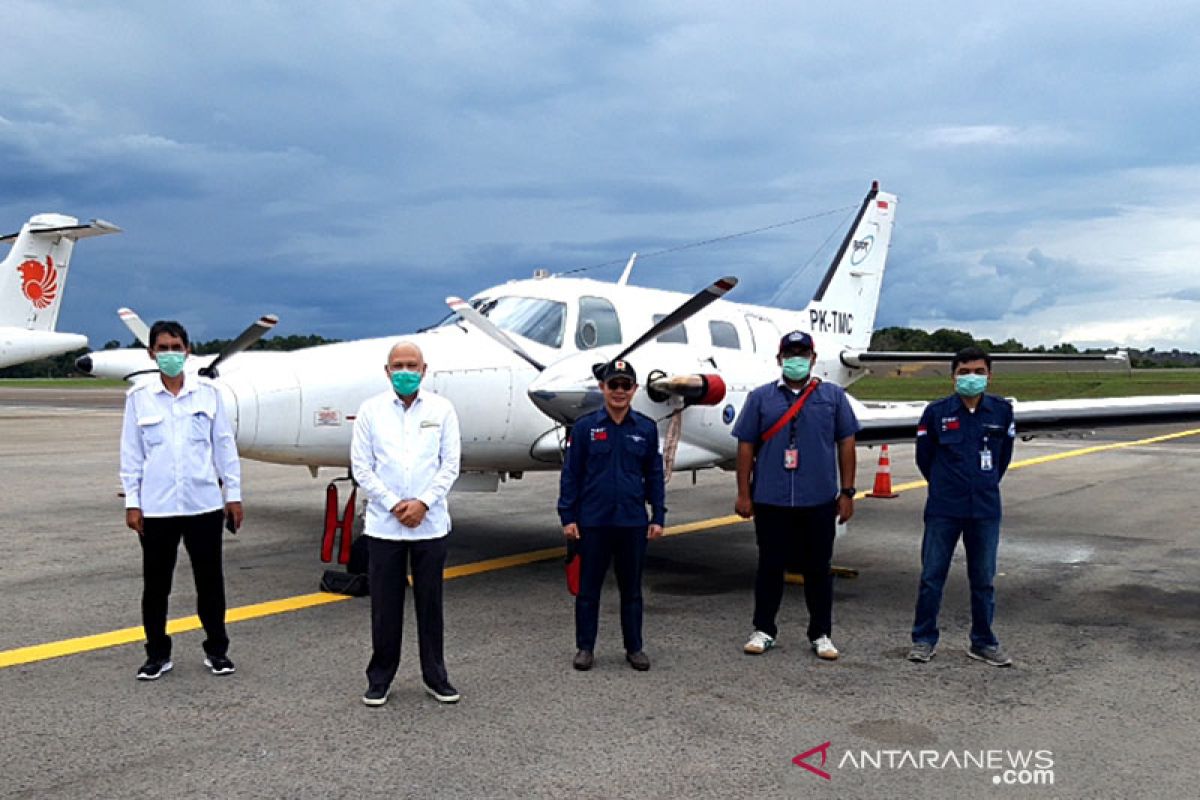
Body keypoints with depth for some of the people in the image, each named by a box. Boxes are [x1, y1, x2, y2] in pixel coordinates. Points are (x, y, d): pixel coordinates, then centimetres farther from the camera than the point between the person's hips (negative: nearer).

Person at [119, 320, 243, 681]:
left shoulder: (208, 392, 1)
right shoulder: (138, 397, 1)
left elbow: (224, 445, 4)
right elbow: (131, 453, 4)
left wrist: (234, 494, 4)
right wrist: (131, 502, 1)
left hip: (204, 503, 0)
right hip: (156, 507, 0)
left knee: (210, 580, 9)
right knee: (155, 583, 9)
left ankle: (216, 650, 23)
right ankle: (158, 654, 24)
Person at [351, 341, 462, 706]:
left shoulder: (441, 409, 4)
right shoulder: (371, 410, 3)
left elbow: (450, 465, 1)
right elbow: (361, 467, 0)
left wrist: (422, 503, -10)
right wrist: (393, 504, -9)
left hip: (430, 523, 0)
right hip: (383, 525, 0)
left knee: (430, 604, 8)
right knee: (385, 605, 6)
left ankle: (435, 677, 20)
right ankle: (380, 678, 20)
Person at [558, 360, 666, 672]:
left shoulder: (646, 429, 3)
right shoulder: (585, 427, -2)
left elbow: (654, 476, 8)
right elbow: (571, 474, 1)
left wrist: (658, 517, 4)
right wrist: (568, 516, -3)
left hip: (633, 522, 1)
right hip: (593, 521, -1)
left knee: (631, 588, 12)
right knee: (588, 587, 8)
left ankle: (634, 647, 24)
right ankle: (585, 647, 21)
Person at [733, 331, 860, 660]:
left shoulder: (833, 397, 7)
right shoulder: (760, 398, 5)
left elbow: (846, 445, 7)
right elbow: (746, 446, 4)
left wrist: (847, 492, 3)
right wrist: (743, 493, 0)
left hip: (819, 501, 0)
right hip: (770, 500, 0)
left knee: (818, 568, 8)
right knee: (770, 566, 8)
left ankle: (821, 634, 21)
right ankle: (764, 630, 21)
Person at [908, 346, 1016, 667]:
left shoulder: (1002, 411, 1)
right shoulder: (936, 412, -5)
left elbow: (1003, 454, 15)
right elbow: (924, 456, 7)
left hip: (985, 510, 2)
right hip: (943, 509, -1)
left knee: (983, 580, 10)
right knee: (931, 576, 3)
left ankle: (983, 642, 24)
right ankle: (924, 639, 17)